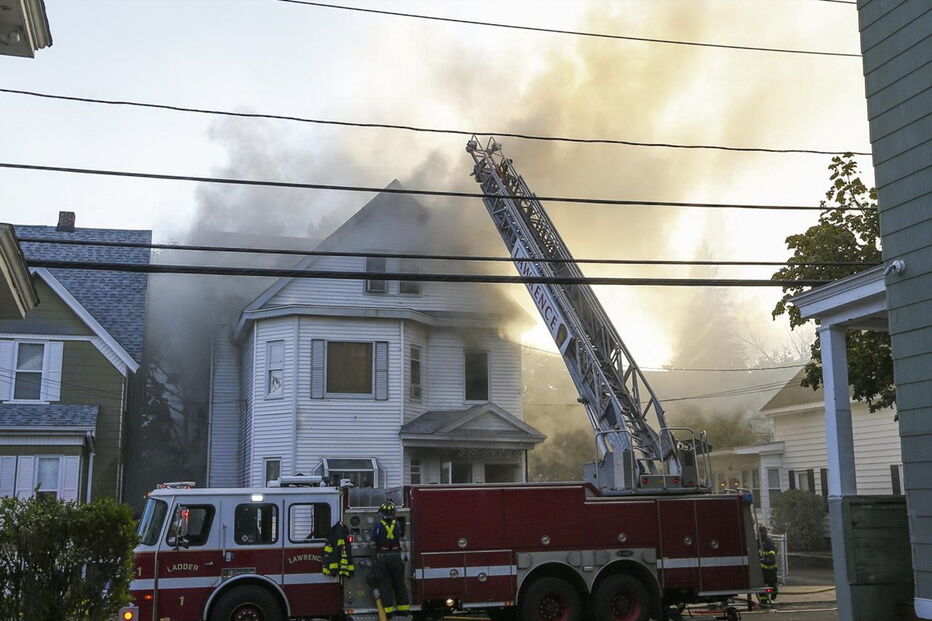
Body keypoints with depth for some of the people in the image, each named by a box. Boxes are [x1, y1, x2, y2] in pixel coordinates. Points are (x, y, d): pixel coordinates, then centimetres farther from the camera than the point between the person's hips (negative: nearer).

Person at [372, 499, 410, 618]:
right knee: (399, 584, 11)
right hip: (396, 557, 2)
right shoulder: (397, 524, 0)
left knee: (385, 585, 4)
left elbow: (373, 543, -5)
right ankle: (403, 609, 14)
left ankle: (388, 611, 1)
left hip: (382, 558, -2)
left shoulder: (378, 526, -7)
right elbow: (401, 535, 18)